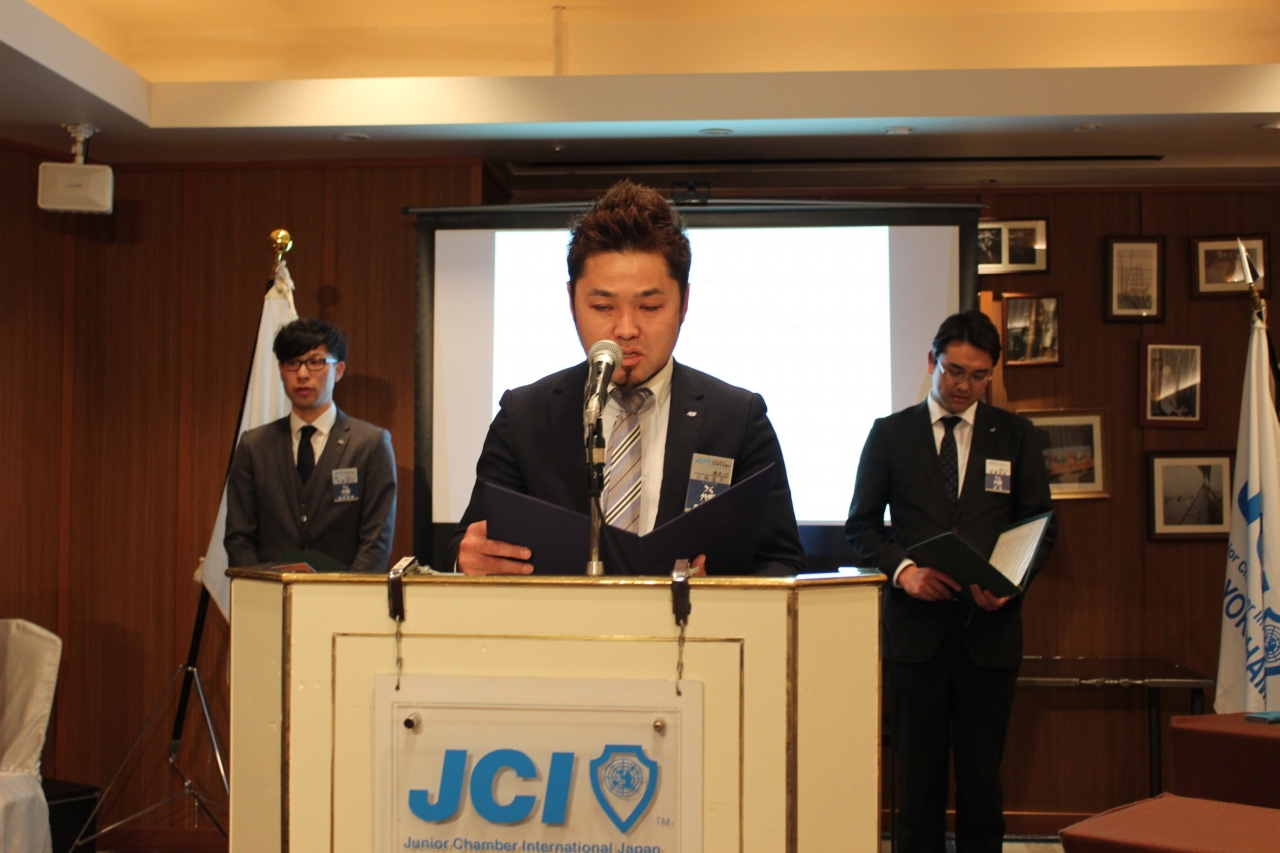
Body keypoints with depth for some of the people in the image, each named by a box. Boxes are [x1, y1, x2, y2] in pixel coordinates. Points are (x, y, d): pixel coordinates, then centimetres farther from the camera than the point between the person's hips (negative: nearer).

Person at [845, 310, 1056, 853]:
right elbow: (861, 523, 7)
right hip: (916, 622, 0)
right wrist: (902, 569, -12)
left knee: (982, 768, 5)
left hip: (989, 623, 1)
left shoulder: (1017, 436, 10)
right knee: (919, 767, 5)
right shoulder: (890, 434, 7)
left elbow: (1040, 524, 8)